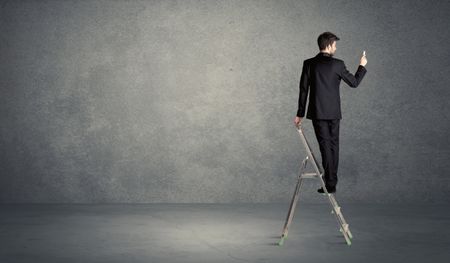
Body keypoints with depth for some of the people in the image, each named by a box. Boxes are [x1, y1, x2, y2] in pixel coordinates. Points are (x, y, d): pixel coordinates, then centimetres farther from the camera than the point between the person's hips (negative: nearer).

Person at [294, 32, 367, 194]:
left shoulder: (309, 64, -4)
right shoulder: (337, 64, -6)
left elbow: (303, 90, -3)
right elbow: (354, 83, 3)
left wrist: (300, 114, 3)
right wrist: (362, 66, 20)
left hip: (317, 112, 0)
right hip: (333, 112, 0)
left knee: (325, 146, -1)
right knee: (333, 145, 12)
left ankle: (330, 184, -6)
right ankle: (332, 181, 19)